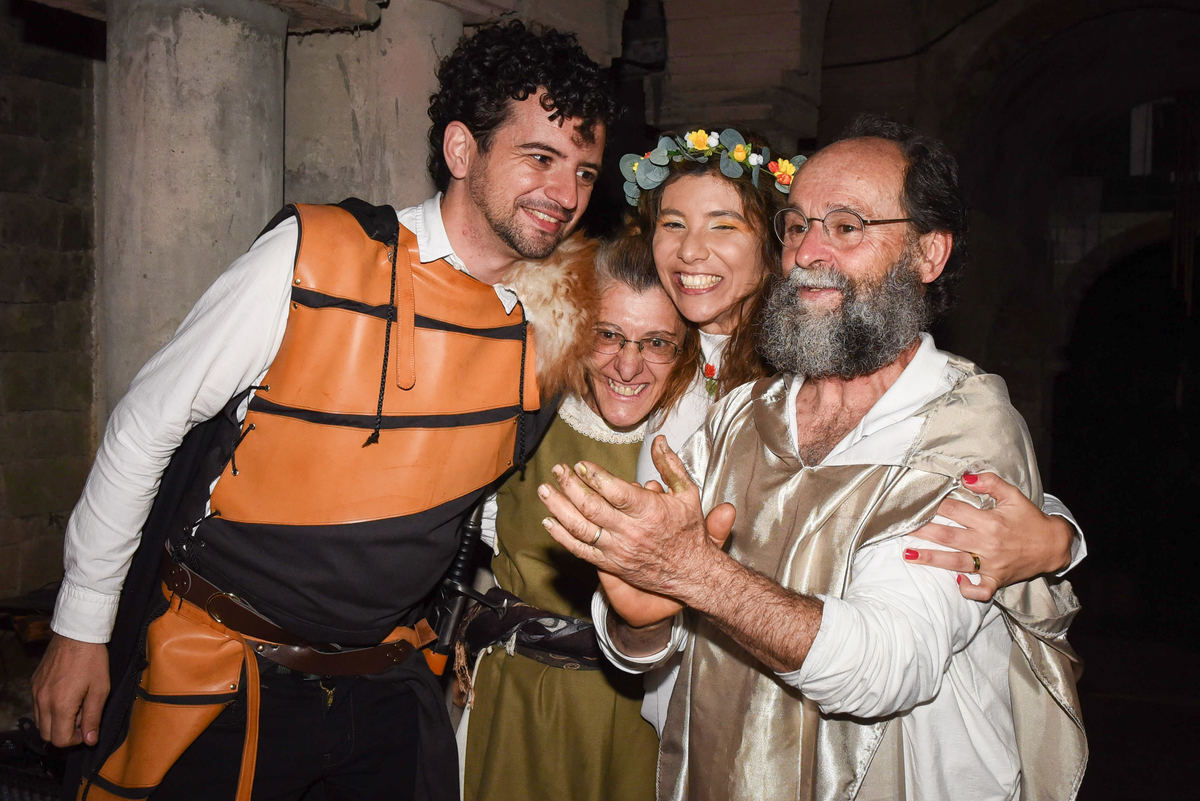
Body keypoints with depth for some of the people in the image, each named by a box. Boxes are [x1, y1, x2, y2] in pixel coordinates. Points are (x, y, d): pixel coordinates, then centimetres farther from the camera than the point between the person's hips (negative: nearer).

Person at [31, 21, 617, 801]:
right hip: (220, 672, -3)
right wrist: (81, 628, -4)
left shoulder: (553, 320, -4)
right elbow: (145, 425, -9)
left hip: (386, 682, 4)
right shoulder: (313, 259, -17)